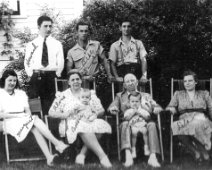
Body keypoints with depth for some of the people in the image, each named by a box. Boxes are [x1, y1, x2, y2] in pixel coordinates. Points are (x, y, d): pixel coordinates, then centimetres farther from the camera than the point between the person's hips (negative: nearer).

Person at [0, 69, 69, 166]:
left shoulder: (21, 93, 22)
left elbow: (28, 110, 14)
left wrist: (28, 115, -11)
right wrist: (17, 115, -14)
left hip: (24, 120, 4)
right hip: (9, 123, -4)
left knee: (35, 128, -31)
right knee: (35, 119, -30)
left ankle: (49, 157, -44)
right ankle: (57, 144, -38)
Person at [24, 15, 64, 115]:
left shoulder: (57, 44, 10)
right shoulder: (31, 44, 9)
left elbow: (60, 62, 6)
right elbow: (27, 62, 7)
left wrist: (57, 74, -4)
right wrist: (31, 74, -4)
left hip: (52, 77, 0)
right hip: (36, 77, 0)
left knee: (50, 106, -1)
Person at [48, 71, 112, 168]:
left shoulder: (90, 93, 20)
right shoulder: (63, 96, 14)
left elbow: (101, 110, 17)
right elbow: (51, 112, 10)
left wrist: (94, 114, -6)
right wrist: (64, 115, -8)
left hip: (90, 121, 3)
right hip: (72, 124, -3)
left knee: (100, 125, -34)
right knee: (84, 127, -39)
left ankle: (82, 154, -31)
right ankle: (102, 156, -45)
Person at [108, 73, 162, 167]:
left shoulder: (145, 95, 28)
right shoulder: (120, 96, 26)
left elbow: (156, 106, 18)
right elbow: (111, 107, 12)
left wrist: (156, 109, -8)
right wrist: (113, 108, -14)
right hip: (128, 122, -1)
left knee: (152, 124, -33)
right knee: (125, 124, -36)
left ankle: (153, 157, -44)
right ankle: (128, 156, -50)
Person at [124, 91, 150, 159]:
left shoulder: (142, 110, 18)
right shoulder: (128, 111, 14)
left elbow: (147, 118, 7)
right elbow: (126, 118, -3)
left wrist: (140, 113, -2)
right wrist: (133, 113, -7)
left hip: (142, 125, 1)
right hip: (133, 126, -1)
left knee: (145, 130, -32)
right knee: (134, 132, -35)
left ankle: (146, 146, -18)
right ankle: (133, 148, -24)